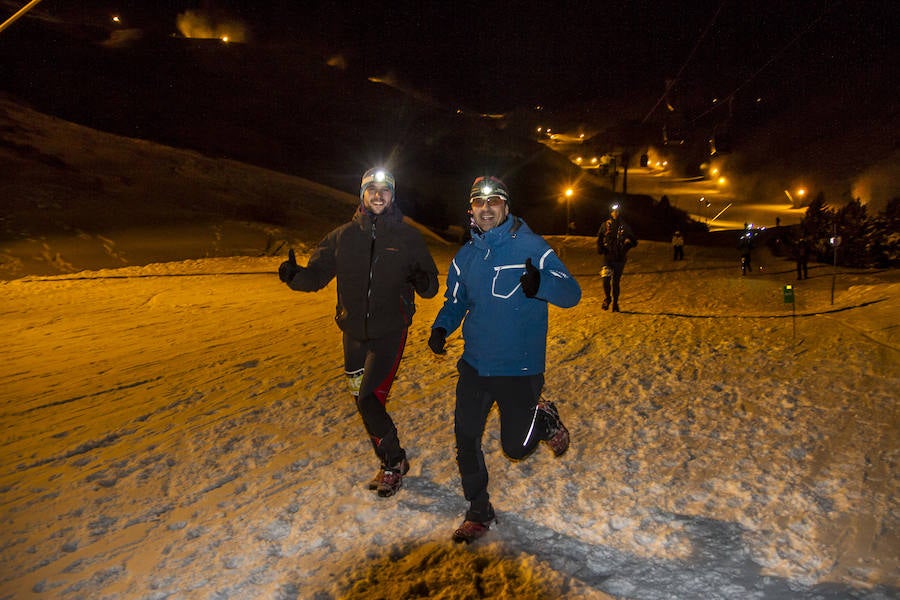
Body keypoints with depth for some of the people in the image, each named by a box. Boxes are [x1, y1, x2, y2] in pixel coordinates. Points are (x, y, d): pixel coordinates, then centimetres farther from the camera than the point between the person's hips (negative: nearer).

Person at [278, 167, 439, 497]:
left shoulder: (407, 236, -1)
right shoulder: (343, 235, 5)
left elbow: (431, 284, 0)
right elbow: (316, 274, 3)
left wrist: (423, 282, -23)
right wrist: (295, 275, -19)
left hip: (390, 332, -4)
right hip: (353, 331, 4)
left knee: (370, 400, -12)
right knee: (362, 398, 12)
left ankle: (394, 462, 11)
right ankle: (392, 462, 31)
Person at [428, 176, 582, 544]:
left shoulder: (530, 246, -10)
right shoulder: (465, 256, 6)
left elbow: (572, 293, -13)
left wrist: (540, 284, -35)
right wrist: (441, 328, -5)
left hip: (519, 369, -4)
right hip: (475, 365, 5)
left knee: (516, 448, 0)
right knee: (465, 438, 5)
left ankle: (544, 418, 33)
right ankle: (479, 511, 26)